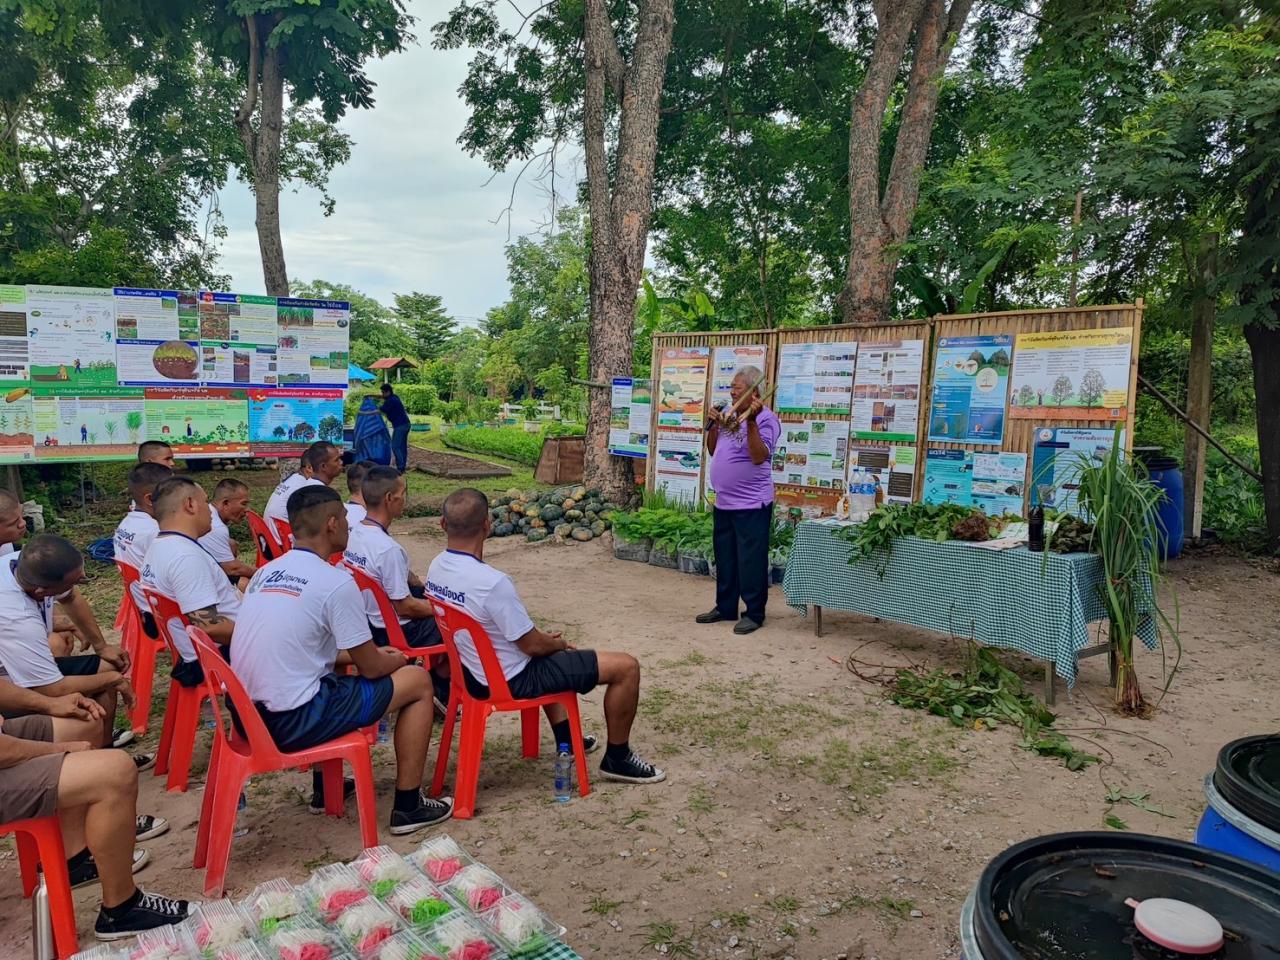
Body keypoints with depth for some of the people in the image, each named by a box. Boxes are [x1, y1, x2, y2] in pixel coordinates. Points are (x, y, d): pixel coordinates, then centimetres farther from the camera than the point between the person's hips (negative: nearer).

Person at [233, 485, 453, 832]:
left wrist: (372, 654, 24)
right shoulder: (336, 582, -15)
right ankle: (408, 806, 14)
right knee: (417, 681, 5)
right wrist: (395, 660, 16)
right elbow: (371, 668, -8)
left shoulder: (266, 572, 8)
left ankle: (325, 787, 41)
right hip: (293, 723, -8)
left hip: (248, 715, 8)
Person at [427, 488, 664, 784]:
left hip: (474, 671, 9)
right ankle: (617, 759, 14)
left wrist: (541, 638, 12)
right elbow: (532, 645, -22)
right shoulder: (492, 582, -32)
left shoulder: (436, 568, -5)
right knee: (626, 666, -4)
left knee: (549, 652, 39)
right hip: (512, 680, -9)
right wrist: (558, 644, 2)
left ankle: (566, 740, 46)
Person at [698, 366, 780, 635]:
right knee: (724, 558, 16)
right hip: (723, 502, 8)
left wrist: (751, 421, -31)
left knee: (750, 561, 0)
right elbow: (713, 451, 16)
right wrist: (713, 425, 1)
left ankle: (754, 613, 11)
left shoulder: (766, 419, -13)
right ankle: (725, 607, 28)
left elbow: (759, 457, -25)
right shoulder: (728, 413, 10)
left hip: (751, 504, -8)